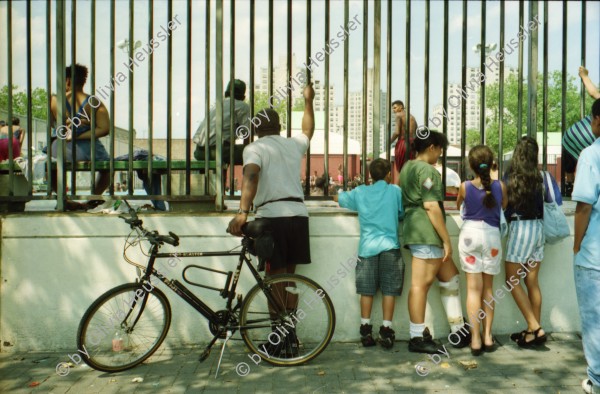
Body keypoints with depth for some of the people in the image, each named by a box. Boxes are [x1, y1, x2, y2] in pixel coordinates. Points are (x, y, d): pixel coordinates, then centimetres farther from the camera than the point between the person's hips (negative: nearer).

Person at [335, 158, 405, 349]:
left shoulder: (360, 192, 8)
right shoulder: (395, 191, 3)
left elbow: (337, 197, 22)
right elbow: (402, 214, 12)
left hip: (367, 247, 2)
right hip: (390, 246, -2)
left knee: (367, 290, 8)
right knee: (389, 290, 3)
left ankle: (365, 329, 12)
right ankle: (386, 330, 4)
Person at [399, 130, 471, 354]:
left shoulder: (408, 166, 17)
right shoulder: (427, 170, -11)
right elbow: (431, 206, -18)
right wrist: (446, 239, -15)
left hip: (414, 230, 10)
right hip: (426, 233, -10)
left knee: (450, 278, 15)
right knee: (421, 283, -5)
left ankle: (459, 331, 20)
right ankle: (418, 338, 2)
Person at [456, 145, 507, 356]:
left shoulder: (465, 186, -6)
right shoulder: (500, 186, -4)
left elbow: (457, 206, 13)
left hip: (470, 233, -1)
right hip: (492, 235, 1)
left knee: (473, 288, 2)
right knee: (488, 287, 13)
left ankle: (475, 339, 1)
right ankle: (488, 336, 16)